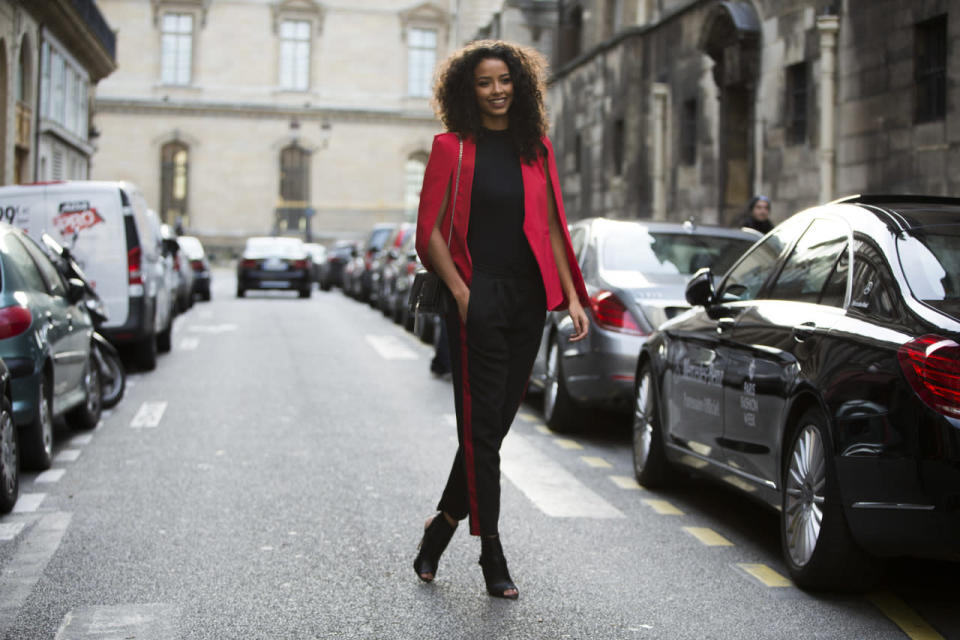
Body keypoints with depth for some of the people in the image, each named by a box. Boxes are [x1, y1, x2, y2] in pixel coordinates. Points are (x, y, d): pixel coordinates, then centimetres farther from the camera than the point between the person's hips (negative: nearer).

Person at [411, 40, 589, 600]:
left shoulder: (537, 149, 13)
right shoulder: (453, 148, 0)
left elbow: (552, 227, 14)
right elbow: (430, 230, -2)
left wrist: (571, 295, 7)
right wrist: (460, 291, -11)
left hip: (528, 300, 5)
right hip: (478, 300, -5)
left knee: (495, 424, 8)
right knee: (482, 426, -3)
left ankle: (444, 523, 26)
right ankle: (492, 554, 5)